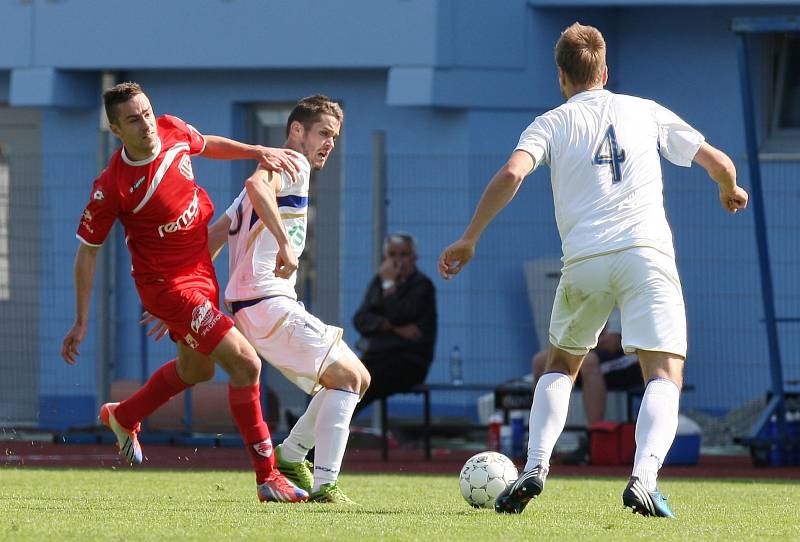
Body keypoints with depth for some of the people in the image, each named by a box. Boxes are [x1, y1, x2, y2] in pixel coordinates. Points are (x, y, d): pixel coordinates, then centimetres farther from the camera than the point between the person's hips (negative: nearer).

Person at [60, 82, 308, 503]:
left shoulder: (173, 131, -9)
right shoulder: (112, 187, -26)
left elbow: (209, 146, 16)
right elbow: (87, 248, -14)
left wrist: (258, 152, 2)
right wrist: (81, 322, -12)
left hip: (201, 271, 8)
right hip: (167, 284, -8)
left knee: (196, 369, 27)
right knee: (245, 363, -16)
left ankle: (123, 417, 52)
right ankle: (268, 477, -8)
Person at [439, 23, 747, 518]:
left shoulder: (553, 123, 12)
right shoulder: (646, 112, 17)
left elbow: (511, 175, -7)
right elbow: (719, 163, 18)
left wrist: (470, 239, -1)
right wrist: (731, 192, 41)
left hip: (584, 261, 1)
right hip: (647, 253, -1)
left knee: (562, 366, 22)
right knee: (665, 375, -5)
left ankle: (536, 467, 3)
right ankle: (644, 476, -30)